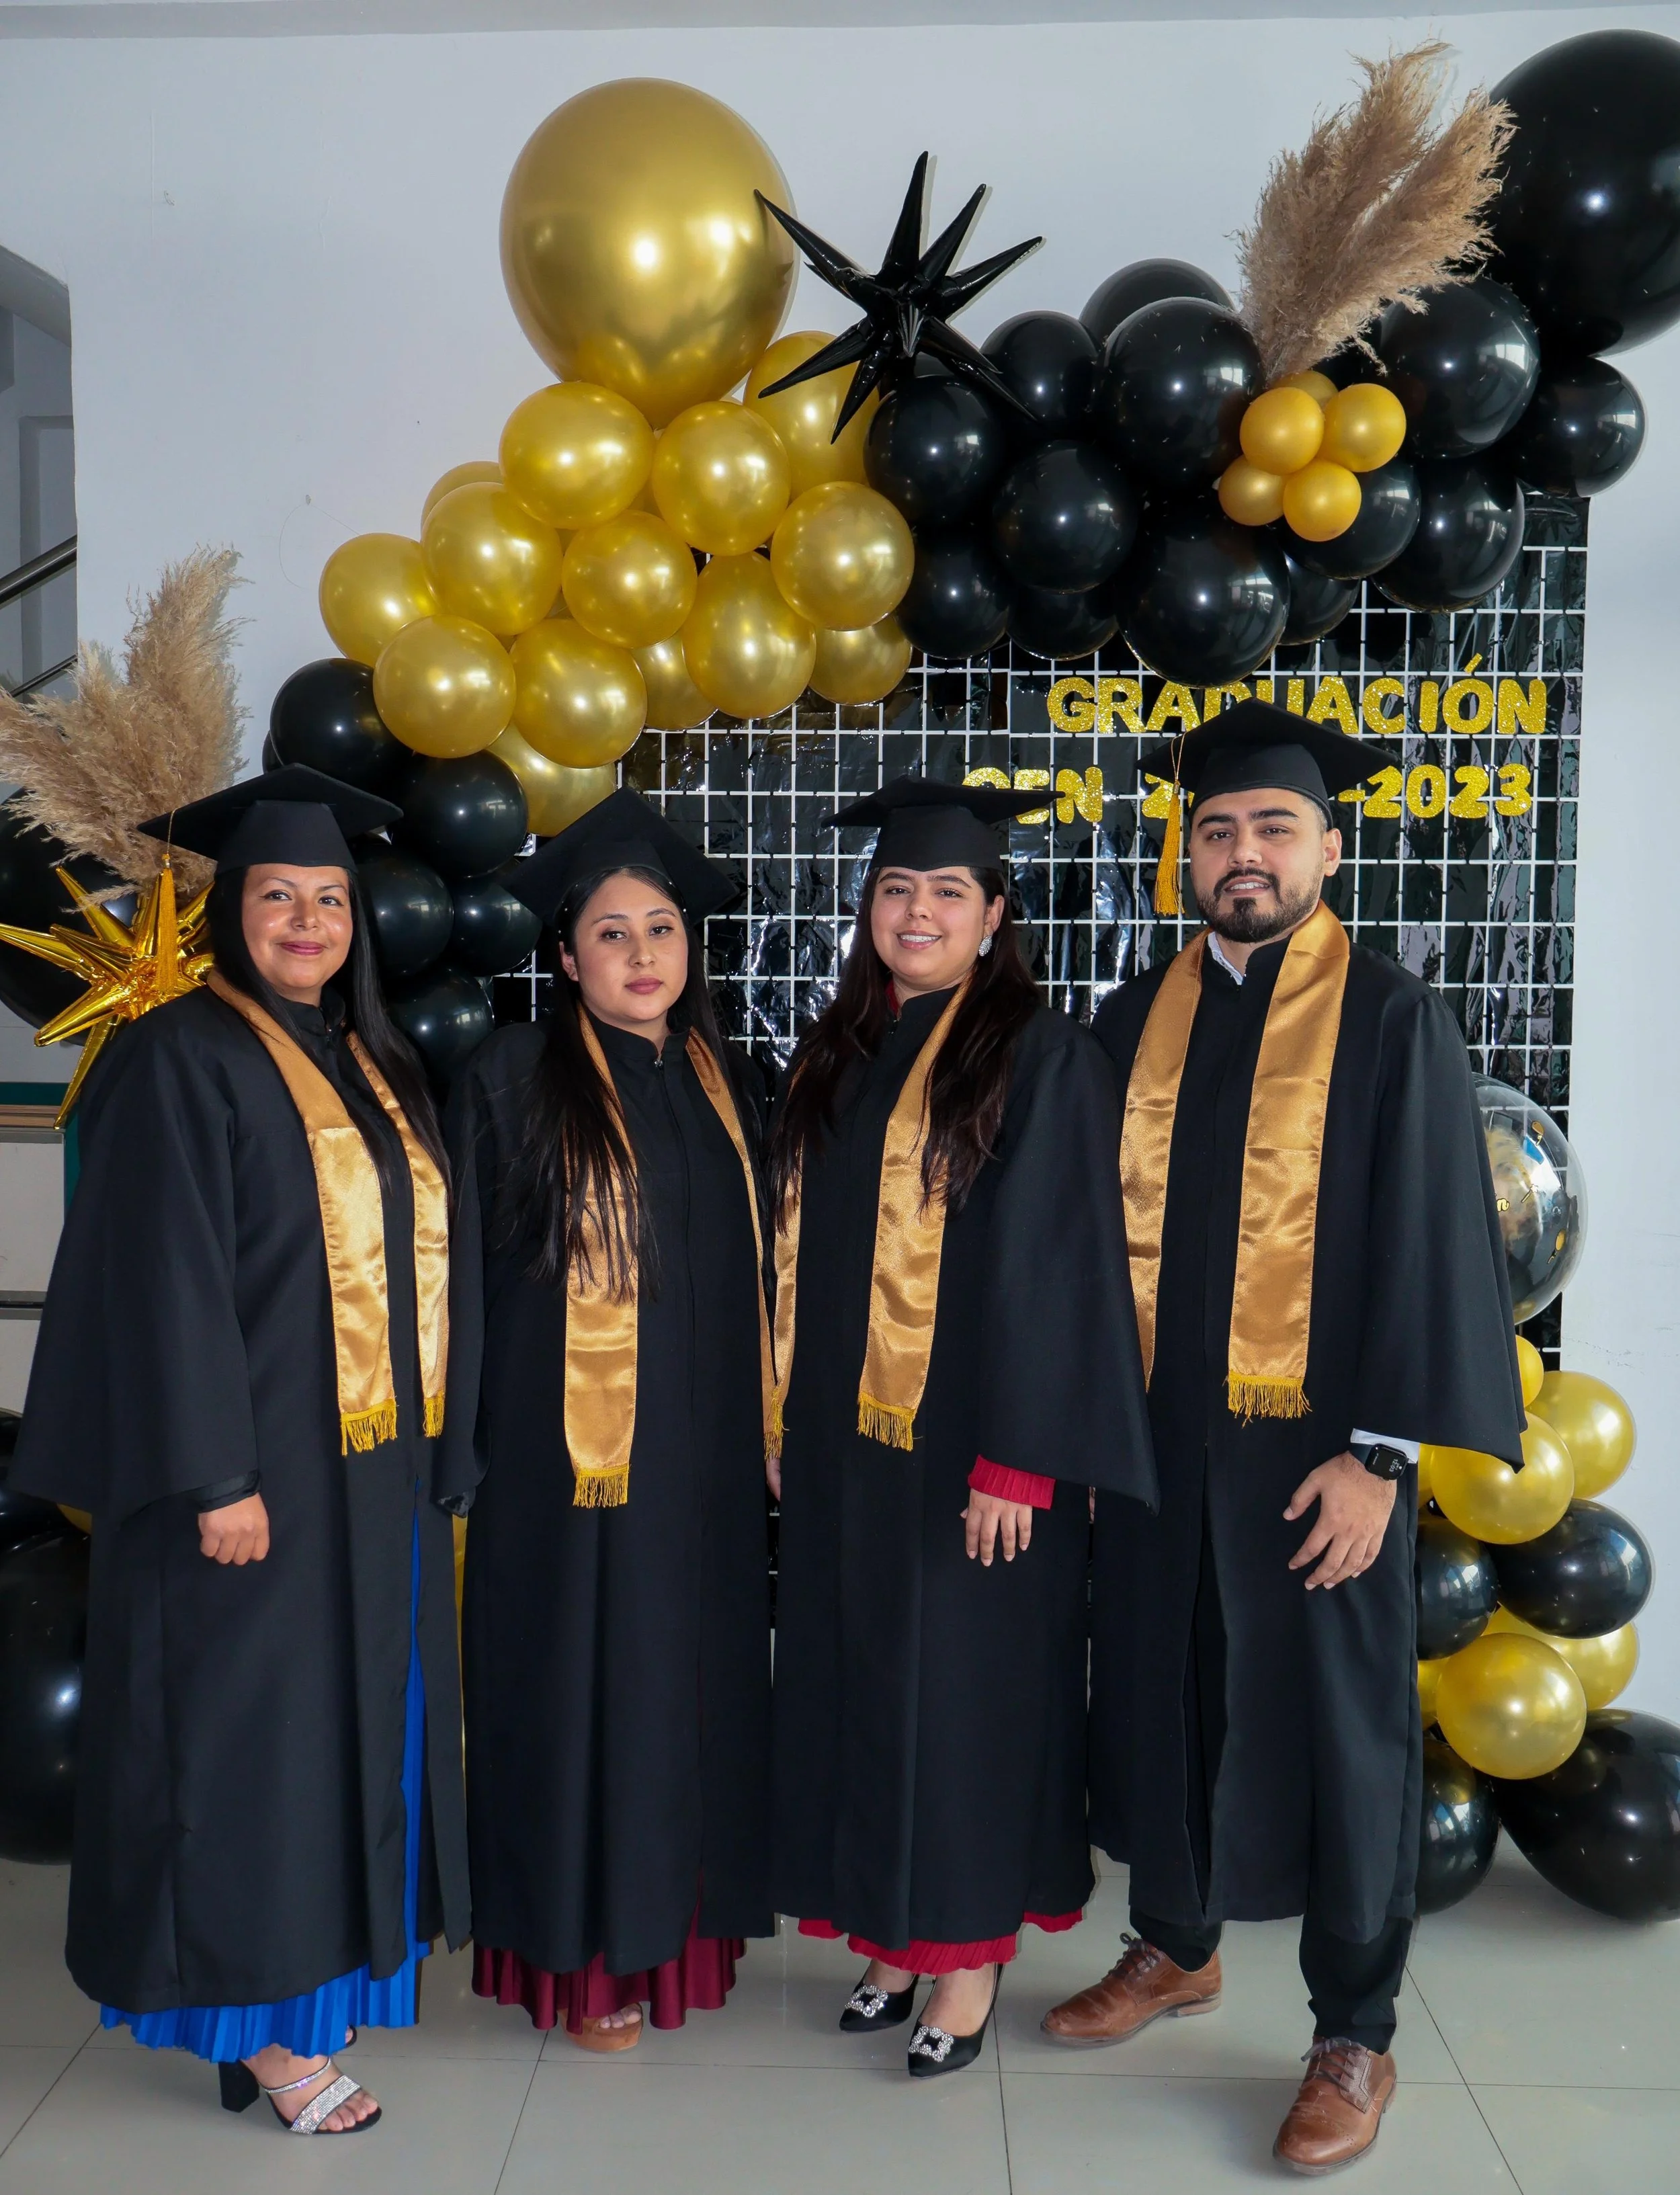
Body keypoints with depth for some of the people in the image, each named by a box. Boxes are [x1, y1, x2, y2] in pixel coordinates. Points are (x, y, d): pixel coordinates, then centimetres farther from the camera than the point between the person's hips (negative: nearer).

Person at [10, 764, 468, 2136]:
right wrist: (216, 1477, -19)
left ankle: (319, 1964, 31)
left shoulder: (370, 1065, 12)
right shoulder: (183, 1058, -10)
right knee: (251, 1723, 3)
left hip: (378, 1469, 8)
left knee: (350, 1711, 15)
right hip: (261, 1464, -7)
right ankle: (256, 2024, 16)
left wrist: (427, 1444, 12)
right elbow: (168, 1282, -16)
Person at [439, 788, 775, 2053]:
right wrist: (471, 1451, -8)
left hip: (705, 1455, 5)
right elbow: (474, 1273, -7)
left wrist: (763, 1428, 11)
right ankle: (581, 1953, 21)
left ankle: (674, 1920, 29)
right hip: (571, 1450, -5)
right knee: (582, 1683, 4)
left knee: (694, 1676, 12)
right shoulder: (517, 1080, -7)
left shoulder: (720, 1081, 8)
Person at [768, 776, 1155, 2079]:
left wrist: (1018, 1463, -17)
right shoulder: (837, 1060, 10)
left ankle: (973, 1953, 24)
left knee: (968, 1681, 5)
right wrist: (791, 1422, 10)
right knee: (862, 1681, 13)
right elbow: (804, 1255, 13)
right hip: (845, 1441, 6)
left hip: (972, 1443, -6)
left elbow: (1050, 1265, -14)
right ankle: (895, 1936, 31)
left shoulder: (1042, 1058, -9)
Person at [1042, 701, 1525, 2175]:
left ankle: (1355, 2039, 27)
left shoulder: (1392, 1021, -7)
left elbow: (1431, 1242, -9)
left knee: (1335, 1724, 8)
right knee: (1162, 1692, 16)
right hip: (1157, 1433, 4)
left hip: (1316, 1446, -4)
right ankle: (1177, 1946, 40)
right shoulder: (1138, 1019, 5)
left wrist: (1380, 1454, -13)